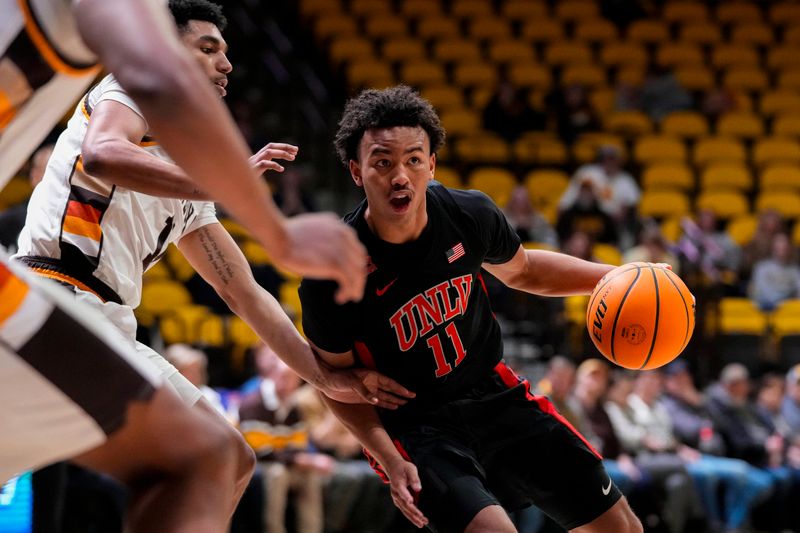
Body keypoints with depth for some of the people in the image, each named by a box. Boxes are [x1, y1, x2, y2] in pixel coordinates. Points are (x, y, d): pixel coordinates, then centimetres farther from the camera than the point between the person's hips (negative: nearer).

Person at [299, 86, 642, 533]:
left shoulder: (470, 215, -12)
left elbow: (521, 270, 12)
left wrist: (612, 277, 0)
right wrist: (390, 461, -19)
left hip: (492, 391, 5)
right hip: (413, 424, -5)